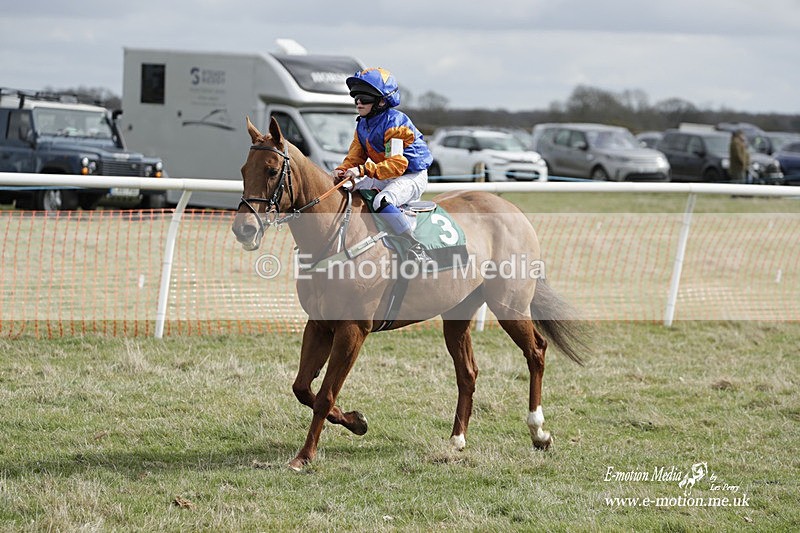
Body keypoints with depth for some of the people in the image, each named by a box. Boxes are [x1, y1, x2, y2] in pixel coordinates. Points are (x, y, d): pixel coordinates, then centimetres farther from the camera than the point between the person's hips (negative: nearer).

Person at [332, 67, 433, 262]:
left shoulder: (394, 123, -22)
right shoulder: (362, 125, 7)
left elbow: (397, 164, -29)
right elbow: (355, 156, 8)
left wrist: (363, 170, -36)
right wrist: (342, 170, -16)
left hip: (411, 176, -10)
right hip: (384, 178, 10)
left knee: (381, 201, -37)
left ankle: (417, 248, -35)